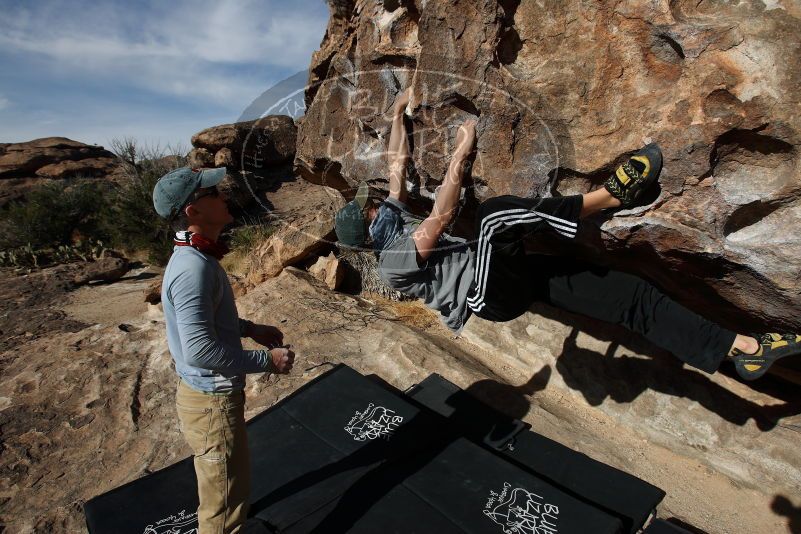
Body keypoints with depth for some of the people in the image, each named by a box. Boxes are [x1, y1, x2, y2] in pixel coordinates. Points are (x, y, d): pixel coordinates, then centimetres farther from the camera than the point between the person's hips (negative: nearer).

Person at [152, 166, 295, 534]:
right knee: (226, 501, 11)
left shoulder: (195, 257, 4)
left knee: (220, 488, 32)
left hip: (208, 392, 10)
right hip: (212, 403, -10)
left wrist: (250, 329, 9)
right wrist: (266, 360, -23)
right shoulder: (193, 268, -28)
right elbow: (199, 349, -32)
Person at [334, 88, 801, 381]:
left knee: (629, 291, -5)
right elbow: (440, 218, -16)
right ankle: (610, 194, -21)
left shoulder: (396, 218, 18)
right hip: (489, 294, -8)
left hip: (511, 276, 8)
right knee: (494, 212, -34)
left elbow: (399, 163, 24)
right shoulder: (391, 262, -6)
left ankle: (743, 346, 1)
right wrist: (462, 152, -11)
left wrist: (399, 114, 25)